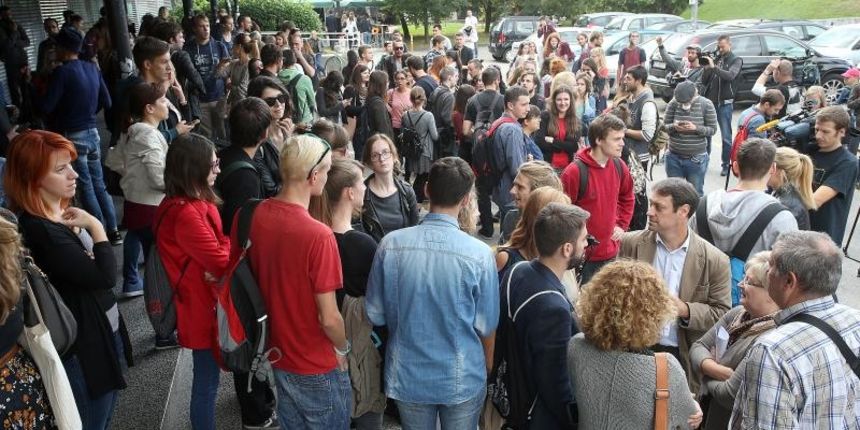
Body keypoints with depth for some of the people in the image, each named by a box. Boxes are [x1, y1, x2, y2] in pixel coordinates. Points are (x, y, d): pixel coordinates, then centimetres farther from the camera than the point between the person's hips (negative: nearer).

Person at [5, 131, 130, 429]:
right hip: (85, 347, -9)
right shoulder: (39, 230, -24)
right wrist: (95, 226, -21)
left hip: (105, 333, 9)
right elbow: (104, 276, -27)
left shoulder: (65, 213, 6)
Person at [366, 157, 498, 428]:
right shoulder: (479, 253, -20)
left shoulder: (391, 245, -16)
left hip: (407, 376, 2)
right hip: (462, 379, -1)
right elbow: (487, 326, -10)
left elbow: (376, 315, -5)